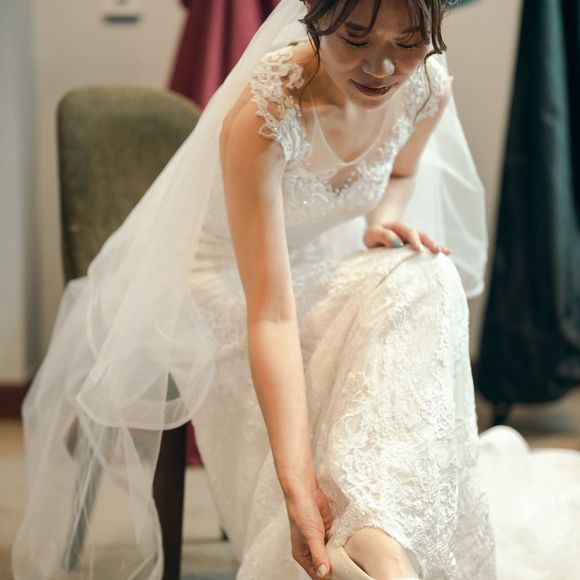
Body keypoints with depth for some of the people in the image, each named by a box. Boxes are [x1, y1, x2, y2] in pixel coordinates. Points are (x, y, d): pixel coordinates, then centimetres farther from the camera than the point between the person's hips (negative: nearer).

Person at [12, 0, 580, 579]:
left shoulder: (428, 87, -17)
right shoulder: (263, 111, -35)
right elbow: (271, 313, -40)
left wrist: (384, 221, -15)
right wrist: (297, 482, -48)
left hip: (328, 266, 5)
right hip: (227, 276, -5)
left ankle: (379, 533, -39)